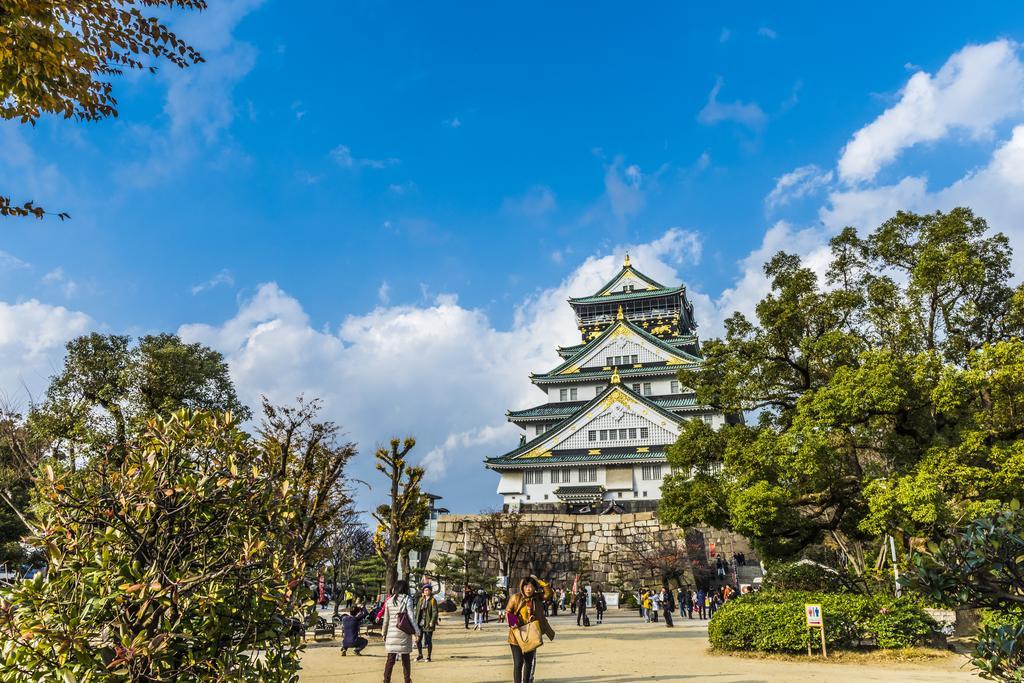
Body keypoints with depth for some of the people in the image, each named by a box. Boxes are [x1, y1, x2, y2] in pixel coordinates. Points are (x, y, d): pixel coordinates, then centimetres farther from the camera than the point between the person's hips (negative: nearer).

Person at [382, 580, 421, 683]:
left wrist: (384, 633, 19)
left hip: (391, 633, 3)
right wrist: (417, 631, -4)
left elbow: (386, 619, 9)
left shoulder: (389, 600, 6)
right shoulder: (407, 599, -4)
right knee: (405, 659, 10)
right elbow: (411, 617, -9)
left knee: (390, 659, 7)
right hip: (404, 633, -3)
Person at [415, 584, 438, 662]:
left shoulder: (433, 600, -5)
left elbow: (435, 612, -10)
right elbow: (417, 610, 14)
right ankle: (420, 655, 23)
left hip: (428, 623, -5)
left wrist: (432, 621, -18)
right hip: (420, 622, 5)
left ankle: (428, 657, 13)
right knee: (418, 639, 5)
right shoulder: (421, 599, 10)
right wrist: (416, 620, 7)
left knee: (428, 641, 1)